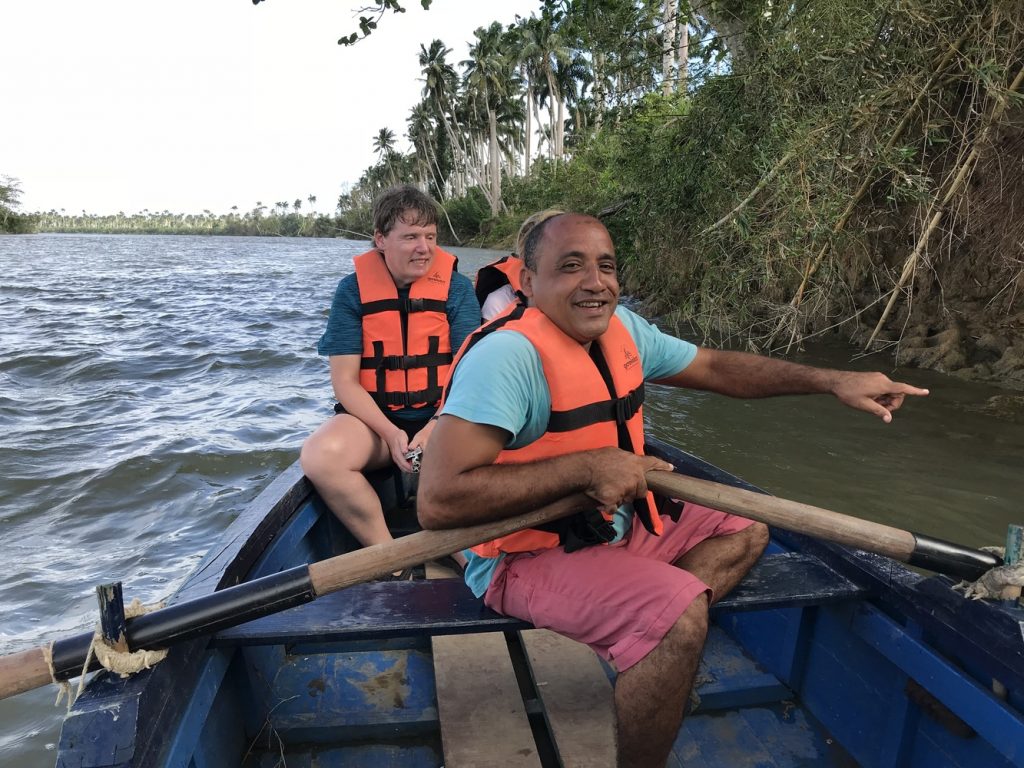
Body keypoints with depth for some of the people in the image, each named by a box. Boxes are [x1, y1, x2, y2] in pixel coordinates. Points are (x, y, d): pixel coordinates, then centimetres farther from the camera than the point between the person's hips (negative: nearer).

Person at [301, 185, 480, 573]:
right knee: (319, 456, -30)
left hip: (443, 415, 0)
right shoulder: (353, 290, 0)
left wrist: (434, 430, -20)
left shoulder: (456, 287, 0)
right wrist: (390, 433, -18)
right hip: (373, 416, 1)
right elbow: (345, 381, -3)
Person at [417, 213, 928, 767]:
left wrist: (833, 382, 2)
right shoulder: (509, 353, -26)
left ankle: (649, 646, -4)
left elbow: (716, 368, 12)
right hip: (527, 556, -9)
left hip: (614, 527, 9)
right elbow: (438, 501, -33)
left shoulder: (620, 328, 0)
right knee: (680, 609, -28)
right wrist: (587, 466, -30)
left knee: (745, 531, 12)